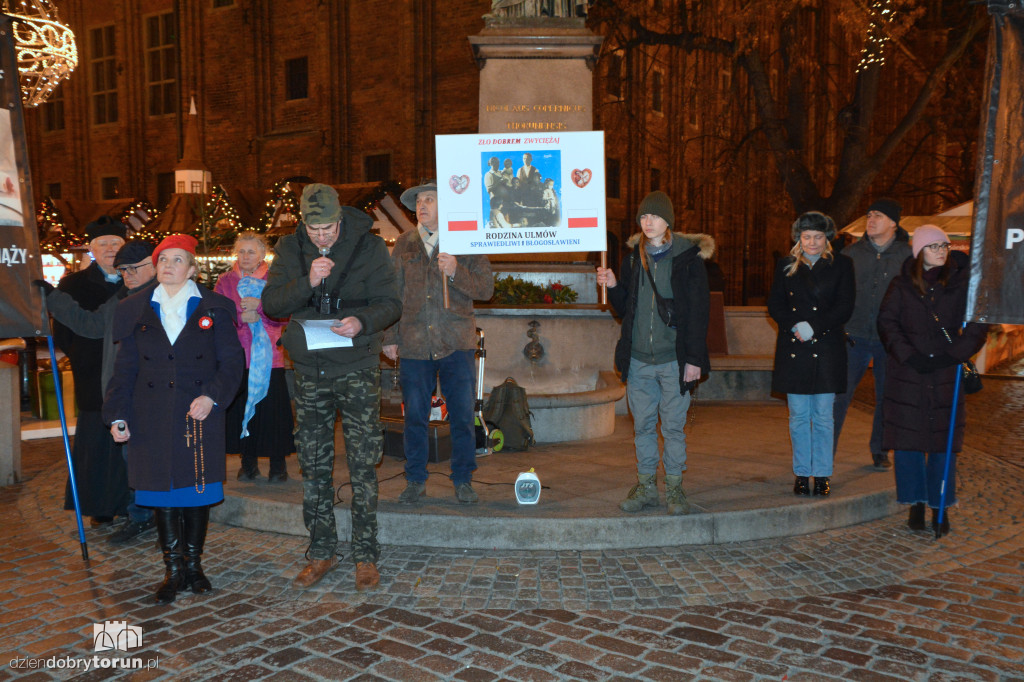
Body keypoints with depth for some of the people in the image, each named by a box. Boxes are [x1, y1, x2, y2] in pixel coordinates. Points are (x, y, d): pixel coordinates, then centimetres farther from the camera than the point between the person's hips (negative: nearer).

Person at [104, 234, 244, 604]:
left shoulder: (213, 308, 3)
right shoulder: (135, 310, 9)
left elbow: (232, 360, 0)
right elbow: (125, 368, 9)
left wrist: (212, 396, -14)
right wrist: (118, 415, 1)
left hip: (199, 412, -1)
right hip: (152, 417, 2)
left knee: (197, 488, 4)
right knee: (162, 489, 3)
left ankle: (193, 563, 19)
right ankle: (173, 569, 14)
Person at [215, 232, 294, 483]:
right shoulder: (225, 281, 12)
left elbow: (284, 315, -3)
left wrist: (260, 306, -15)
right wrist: (241, 317, -13)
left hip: (268, 357, -2)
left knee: (273, 410, -4)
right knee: (239, 408, 3)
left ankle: (278, 464, 8)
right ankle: (248, 463, 16)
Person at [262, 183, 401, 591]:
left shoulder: (369, 246, -5)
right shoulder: (290, 248, 2)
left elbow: (390, 303, -6)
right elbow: (271, 304, -3)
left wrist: (364, 322, -26)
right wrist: (307, 283, -20)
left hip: (357, 367, -3)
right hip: (309, 369, 3)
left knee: (364, 464, -2)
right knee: (313, 465, 10)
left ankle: (365, 555, 11)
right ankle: (321, 553, 23)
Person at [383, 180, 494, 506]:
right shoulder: (404, 244, 10)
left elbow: (486, 289, -1)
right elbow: (392, 293, 12)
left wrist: (455, 272, -18)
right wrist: (390, 338, 7)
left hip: (456, 344, -2)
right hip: (414, 344, 2)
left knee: (462, 415, 2)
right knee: (414, 415, 7)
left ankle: (463, 481, 16)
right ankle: (415, 480, 21)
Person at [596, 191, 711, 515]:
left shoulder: (688, 257, -3)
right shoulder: (633, 257, 10)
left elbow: (698, 312, -5)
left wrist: (694, 359, -10)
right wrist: (613, 286, -5)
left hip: (674, 359, -4)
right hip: (638, 358, 4)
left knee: (673, 426, 3)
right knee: (643, 425, 10)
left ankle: (675, 488, 16)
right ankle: (646, 486, 21)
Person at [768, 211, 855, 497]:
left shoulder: (841, 265, 5)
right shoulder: (786, 265, 10)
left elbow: (844, 308, -1)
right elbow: (775, 305, 6)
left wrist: (813, 327, -13)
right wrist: (794, 326, -12)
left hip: (827, 348, -1)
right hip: (793, 349, 1)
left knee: (823, 416, 2)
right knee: (798, 416, 5)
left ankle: (822, 474, 13)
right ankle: (801, 474, 15)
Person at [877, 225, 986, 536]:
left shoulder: (962, 283, 2)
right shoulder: (902, 285, 5)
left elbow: (978, 325, 0)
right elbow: (887, 322, 0)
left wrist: (954, 354, -12)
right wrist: (908, 356, -11)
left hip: (945, 374, 0)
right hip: (908, 373, 1)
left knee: (943, 440, 3)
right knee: (909, 439, 2)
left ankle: (940, 508, 15)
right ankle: (916, 505, 15)